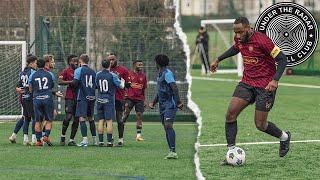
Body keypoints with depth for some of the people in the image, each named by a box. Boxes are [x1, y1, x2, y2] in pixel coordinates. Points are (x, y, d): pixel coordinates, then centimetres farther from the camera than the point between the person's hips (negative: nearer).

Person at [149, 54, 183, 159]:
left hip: (170, 104, -9)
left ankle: (173, 151, -26)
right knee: (166, 127, 5)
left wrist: (178, 101, -28)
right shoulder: (160, 75, 20)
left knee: (168, 125, -20)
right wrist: (153, 102, 32)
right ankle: (171, 152, 5)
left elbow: (174, 87, -21)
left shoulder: (167, 73, -10)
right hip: (162, 105, 9)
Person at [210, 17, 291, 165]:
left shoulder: (262, 40, -21)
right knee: (230, 114, -11)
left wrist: (275, 80, -28)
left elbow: (282, 59, -18)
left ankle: (284, 137, 28)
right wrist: (218, 60, 29)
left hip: (265, 85, -6)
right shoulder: (239, 40, 0)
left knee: (260, 125, -2)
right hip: (247, 83, 6)